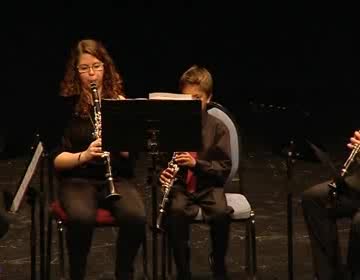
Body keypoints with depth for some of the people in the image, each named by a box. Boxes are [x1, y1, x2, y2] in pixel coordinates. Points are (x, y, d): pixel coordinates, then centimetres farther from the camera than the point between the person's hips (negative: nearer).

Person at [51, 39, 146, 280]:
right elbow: (57, 160, -7)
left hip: (117, 177, 2)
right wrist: (83, 155, -25)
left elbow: (131, 153, -2)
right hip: (77, 179, -2)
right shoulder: (66, 105, -2)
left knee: (135, 216, -30)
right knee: (81, 217, -35)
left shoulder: (120, 103, 4)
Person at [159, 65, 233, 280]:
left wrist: (196, 163, -21)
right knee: (176, 211, -33)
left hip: (209, 186, -1)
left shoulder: (217, 128, 0)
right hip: (180, 186, 1)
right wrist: (163, 173, -12)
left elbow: (225, 168, -5)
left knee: (221, 212, -32)